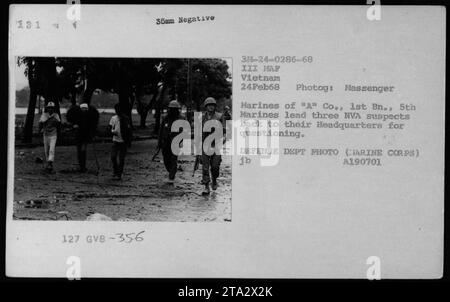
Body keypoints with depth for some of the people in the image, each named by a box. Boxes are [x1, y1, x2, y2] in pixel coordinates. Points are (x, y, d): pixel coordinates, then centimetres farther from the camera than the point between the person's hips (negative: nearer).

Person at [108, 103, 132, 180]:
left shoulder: (126, 119, -2)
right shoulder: (113, 118, 4)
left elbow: (129, 130, 3)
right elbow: (109, 128, 10)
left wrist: (129, 141, 1)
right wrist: (112, 131, -13)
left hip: (123, 141, -2)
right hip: (115, 140, 2)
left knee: (121, 158, 0)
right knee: (113, 157, -5)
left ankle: (119, 174, 8)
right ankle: (115, 171, 18)